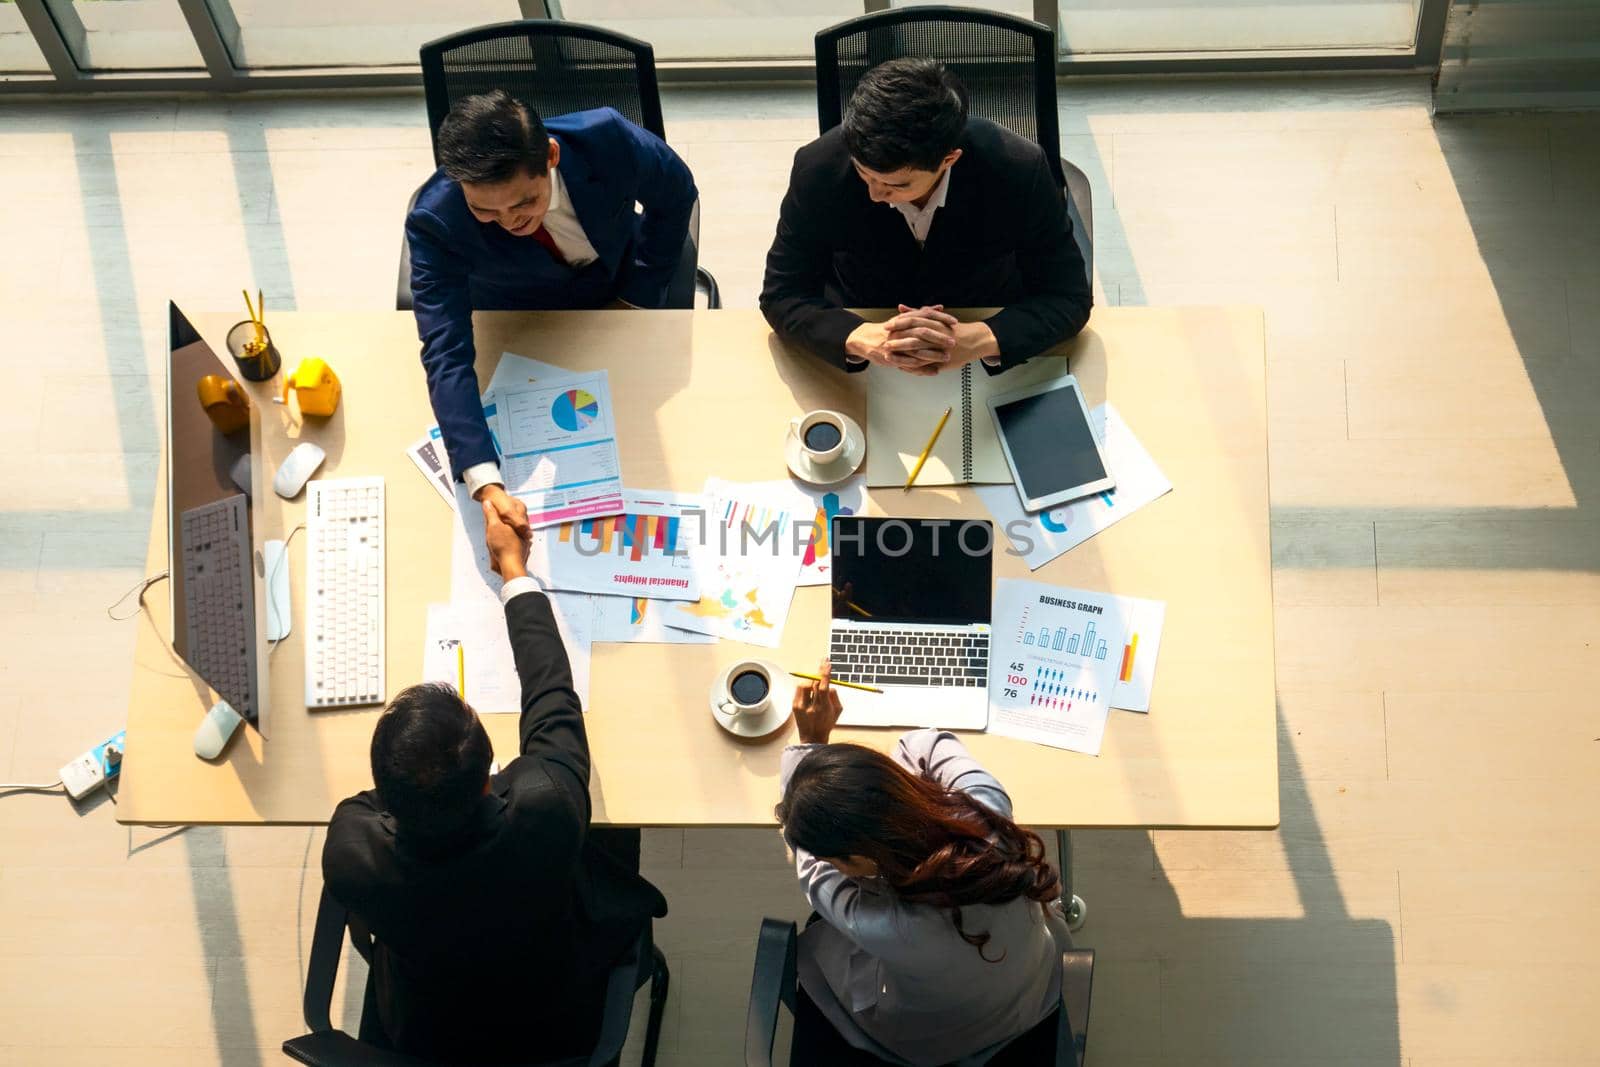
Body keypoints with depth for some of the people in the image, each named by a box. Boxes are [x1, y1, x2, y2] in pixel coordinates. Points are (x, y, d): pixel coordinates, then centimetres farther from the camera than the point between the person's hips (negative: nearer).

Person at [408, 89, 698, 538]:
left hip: (618, 285, 1)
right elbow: (447, 354, -41)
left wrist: (638, 298, -10)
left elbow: (675, 194, -12)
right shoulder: (436, 222, -36)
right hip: (517, 314, 0)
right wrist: (485, 484, -52)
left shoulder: (606, 139, -34)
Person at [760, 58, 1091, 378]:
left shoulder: (1020, 170, -23)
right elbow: (781, 295, -11)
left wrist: (977, 341, -34)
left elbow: (1070, 297, -14)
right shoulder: (818, 169, -21)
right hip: (859, 369, 1)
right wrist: (866, 340, -32)